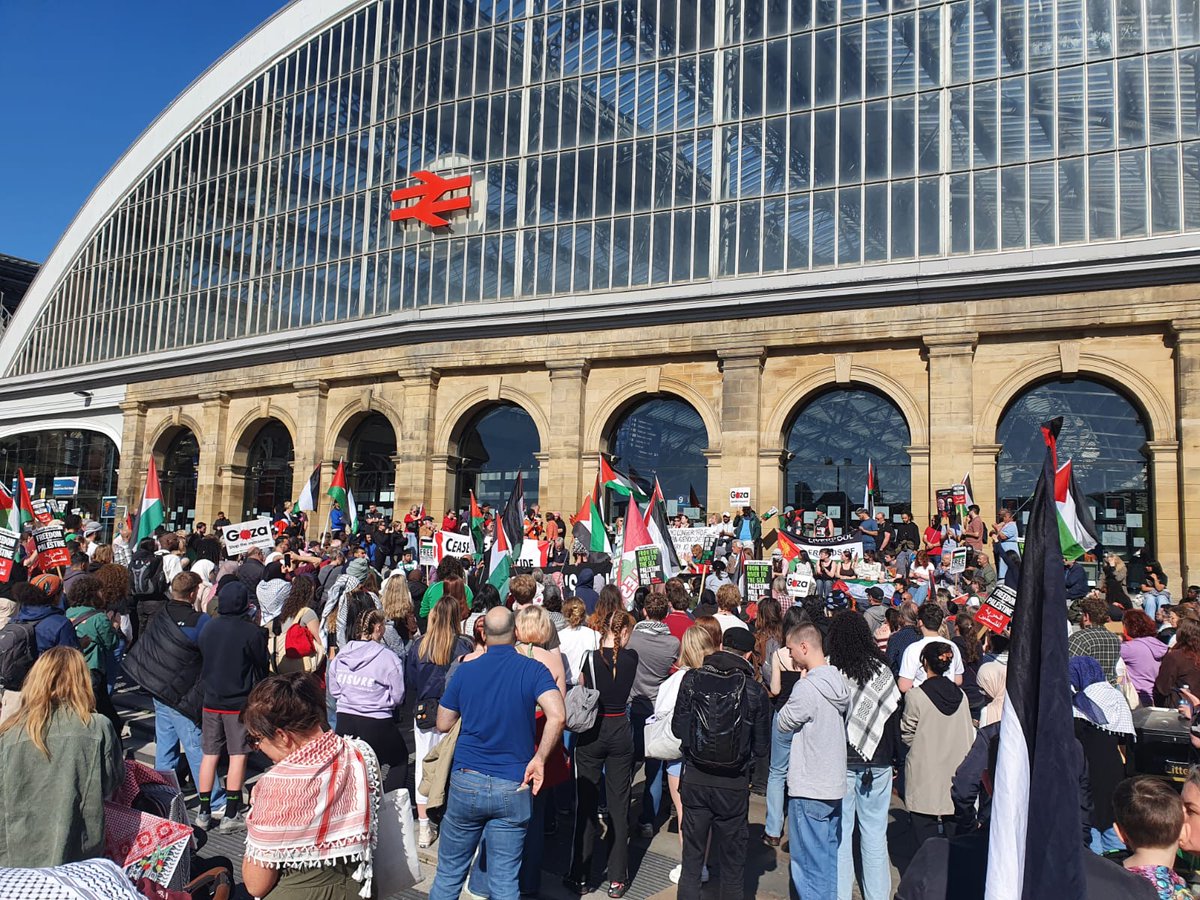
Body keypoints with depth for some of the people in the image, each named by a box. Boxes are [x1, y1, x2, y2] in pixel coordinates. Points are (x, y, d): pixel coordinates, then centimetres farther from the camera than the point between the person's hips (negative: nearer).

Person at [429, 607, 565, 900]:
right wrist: (539, 758, -11)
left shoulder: (465, 670, -1)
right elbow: (557, 716, -22)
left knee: (449, 872, 17)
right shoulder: (533, 670, -7)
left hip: (466, 781, 2)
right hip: (513, 788, -1)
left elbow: (443, 724, 6)